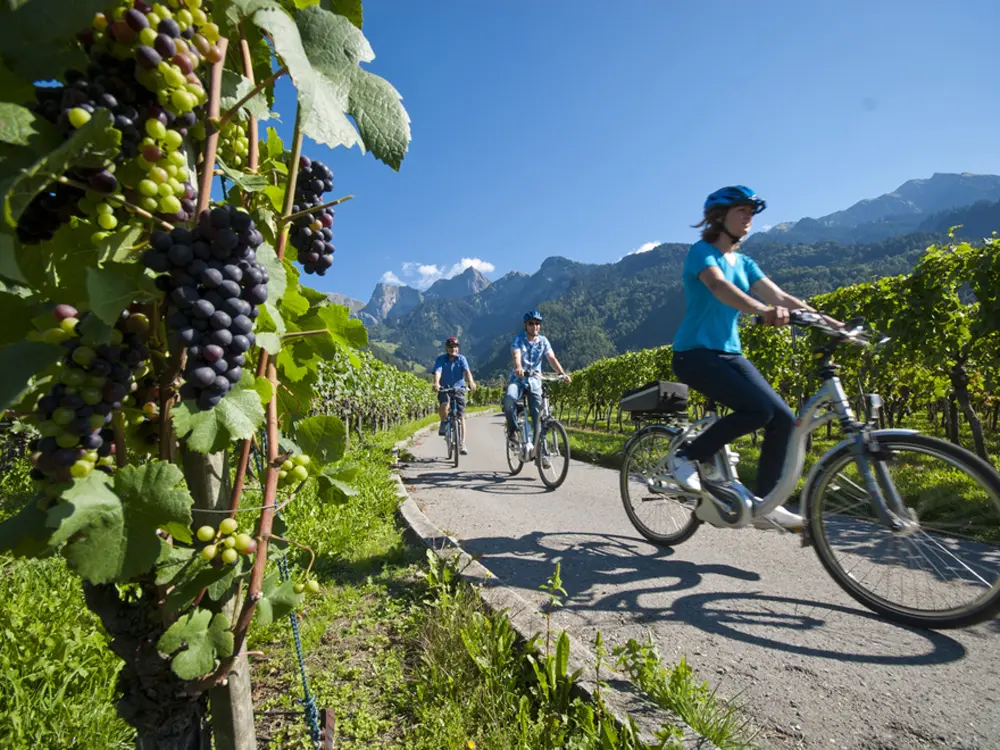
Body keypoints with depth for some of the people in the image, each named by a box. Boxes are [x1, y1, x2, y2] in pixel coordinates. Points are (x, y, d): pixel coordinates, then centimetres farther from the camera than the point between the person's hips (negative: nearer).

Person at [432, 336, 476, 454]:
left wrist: (471, 382, -37)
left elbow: (467, 371, -17)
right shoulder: (440, 359, -3)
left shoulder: (461, 359, -1)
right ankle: (444, 423, 0)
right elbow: (437, 372, -20)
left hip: (459, 389, 1)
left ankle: (462, 444, 4)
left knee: (461, 417, -4)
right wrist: (436, 384, -40)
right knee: (443, 405, -32)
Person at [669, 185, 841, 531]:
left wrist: (830, 323, -5)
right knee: (758, 408, -26)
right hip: (695, 353, -7)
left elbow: (781, 297, 6)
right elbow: (719, 287, -28)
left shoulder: (744, 263, 16)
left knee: (784, 419, -4)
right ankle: (687, 456, -6)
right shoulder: (701, 251, -6)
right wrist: (763, 311, -45)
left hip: (730, 354, 8)